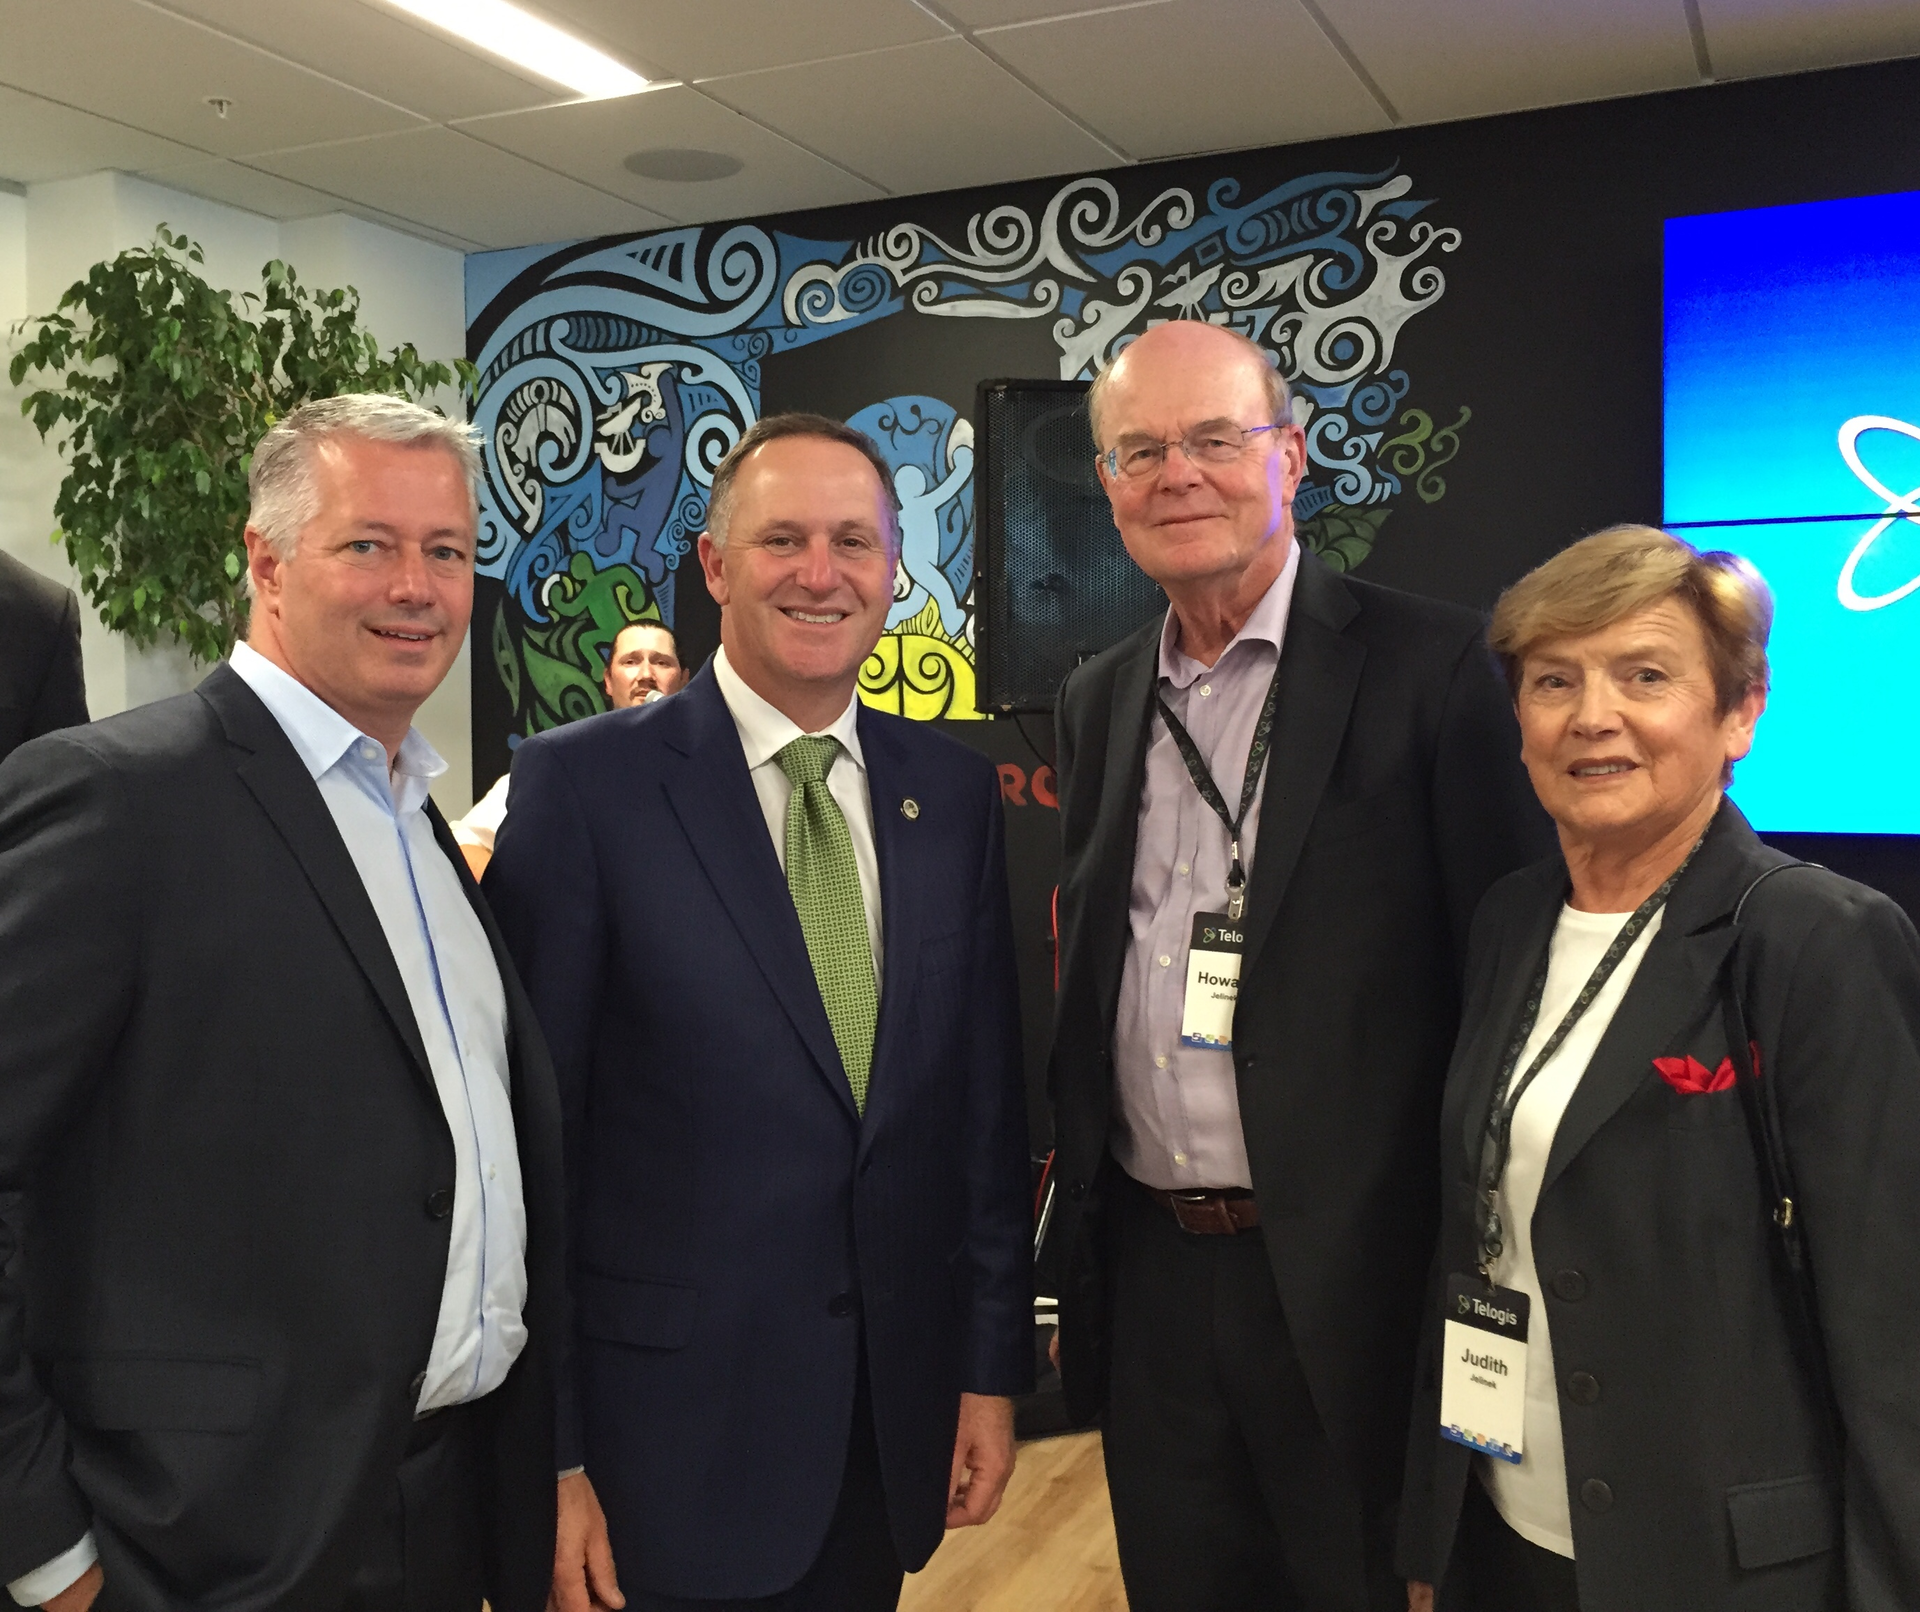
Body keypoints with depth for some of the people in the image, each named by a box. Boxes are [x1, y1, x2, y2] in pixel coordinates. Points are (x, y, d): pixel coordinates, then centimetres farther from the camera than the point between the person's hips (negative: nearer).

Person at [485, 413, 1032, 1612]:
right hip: (672, 1432, -4)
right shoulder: (582, 785, -10)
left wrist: (994, 1368, 6)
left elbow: (988, 1101, 5)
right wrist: (546, 1455, -8)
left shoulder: (954, 791, 2)